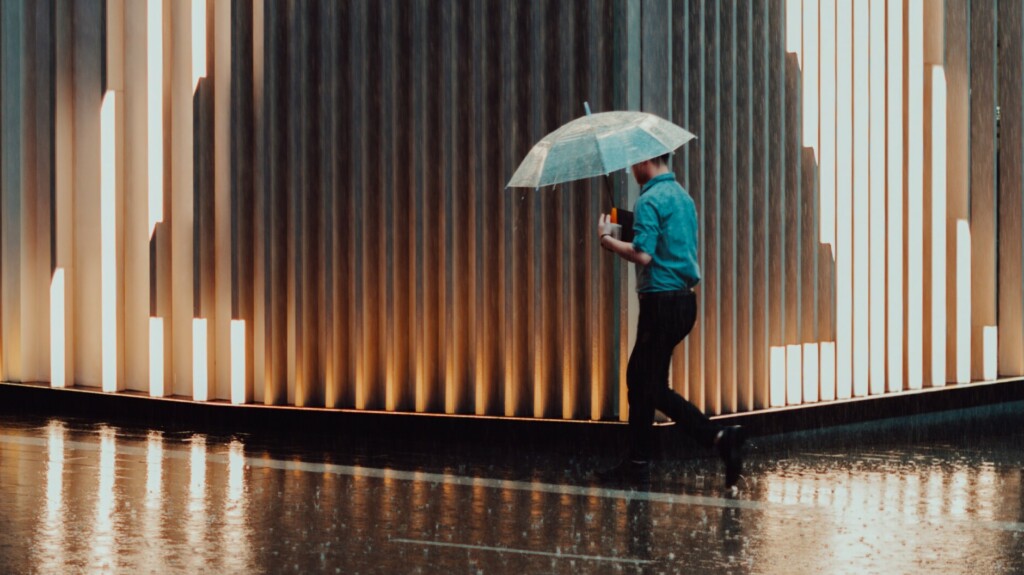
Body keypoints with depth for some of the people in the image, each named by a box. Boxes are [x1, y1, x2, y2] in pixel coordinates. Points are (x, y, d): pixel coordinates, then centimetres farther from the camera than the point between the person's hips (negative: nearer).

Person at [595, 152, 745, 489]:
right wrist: (621, 236, 23)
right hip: (685, 299, 9)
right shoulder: (683, 197, 15)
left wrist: (608, 239, -8)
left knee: (655, 388, -3)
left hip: (662, 303, -9)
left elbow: (643, 255, -23)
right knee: (638, 376, 15)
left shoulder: (650, 200, -14)